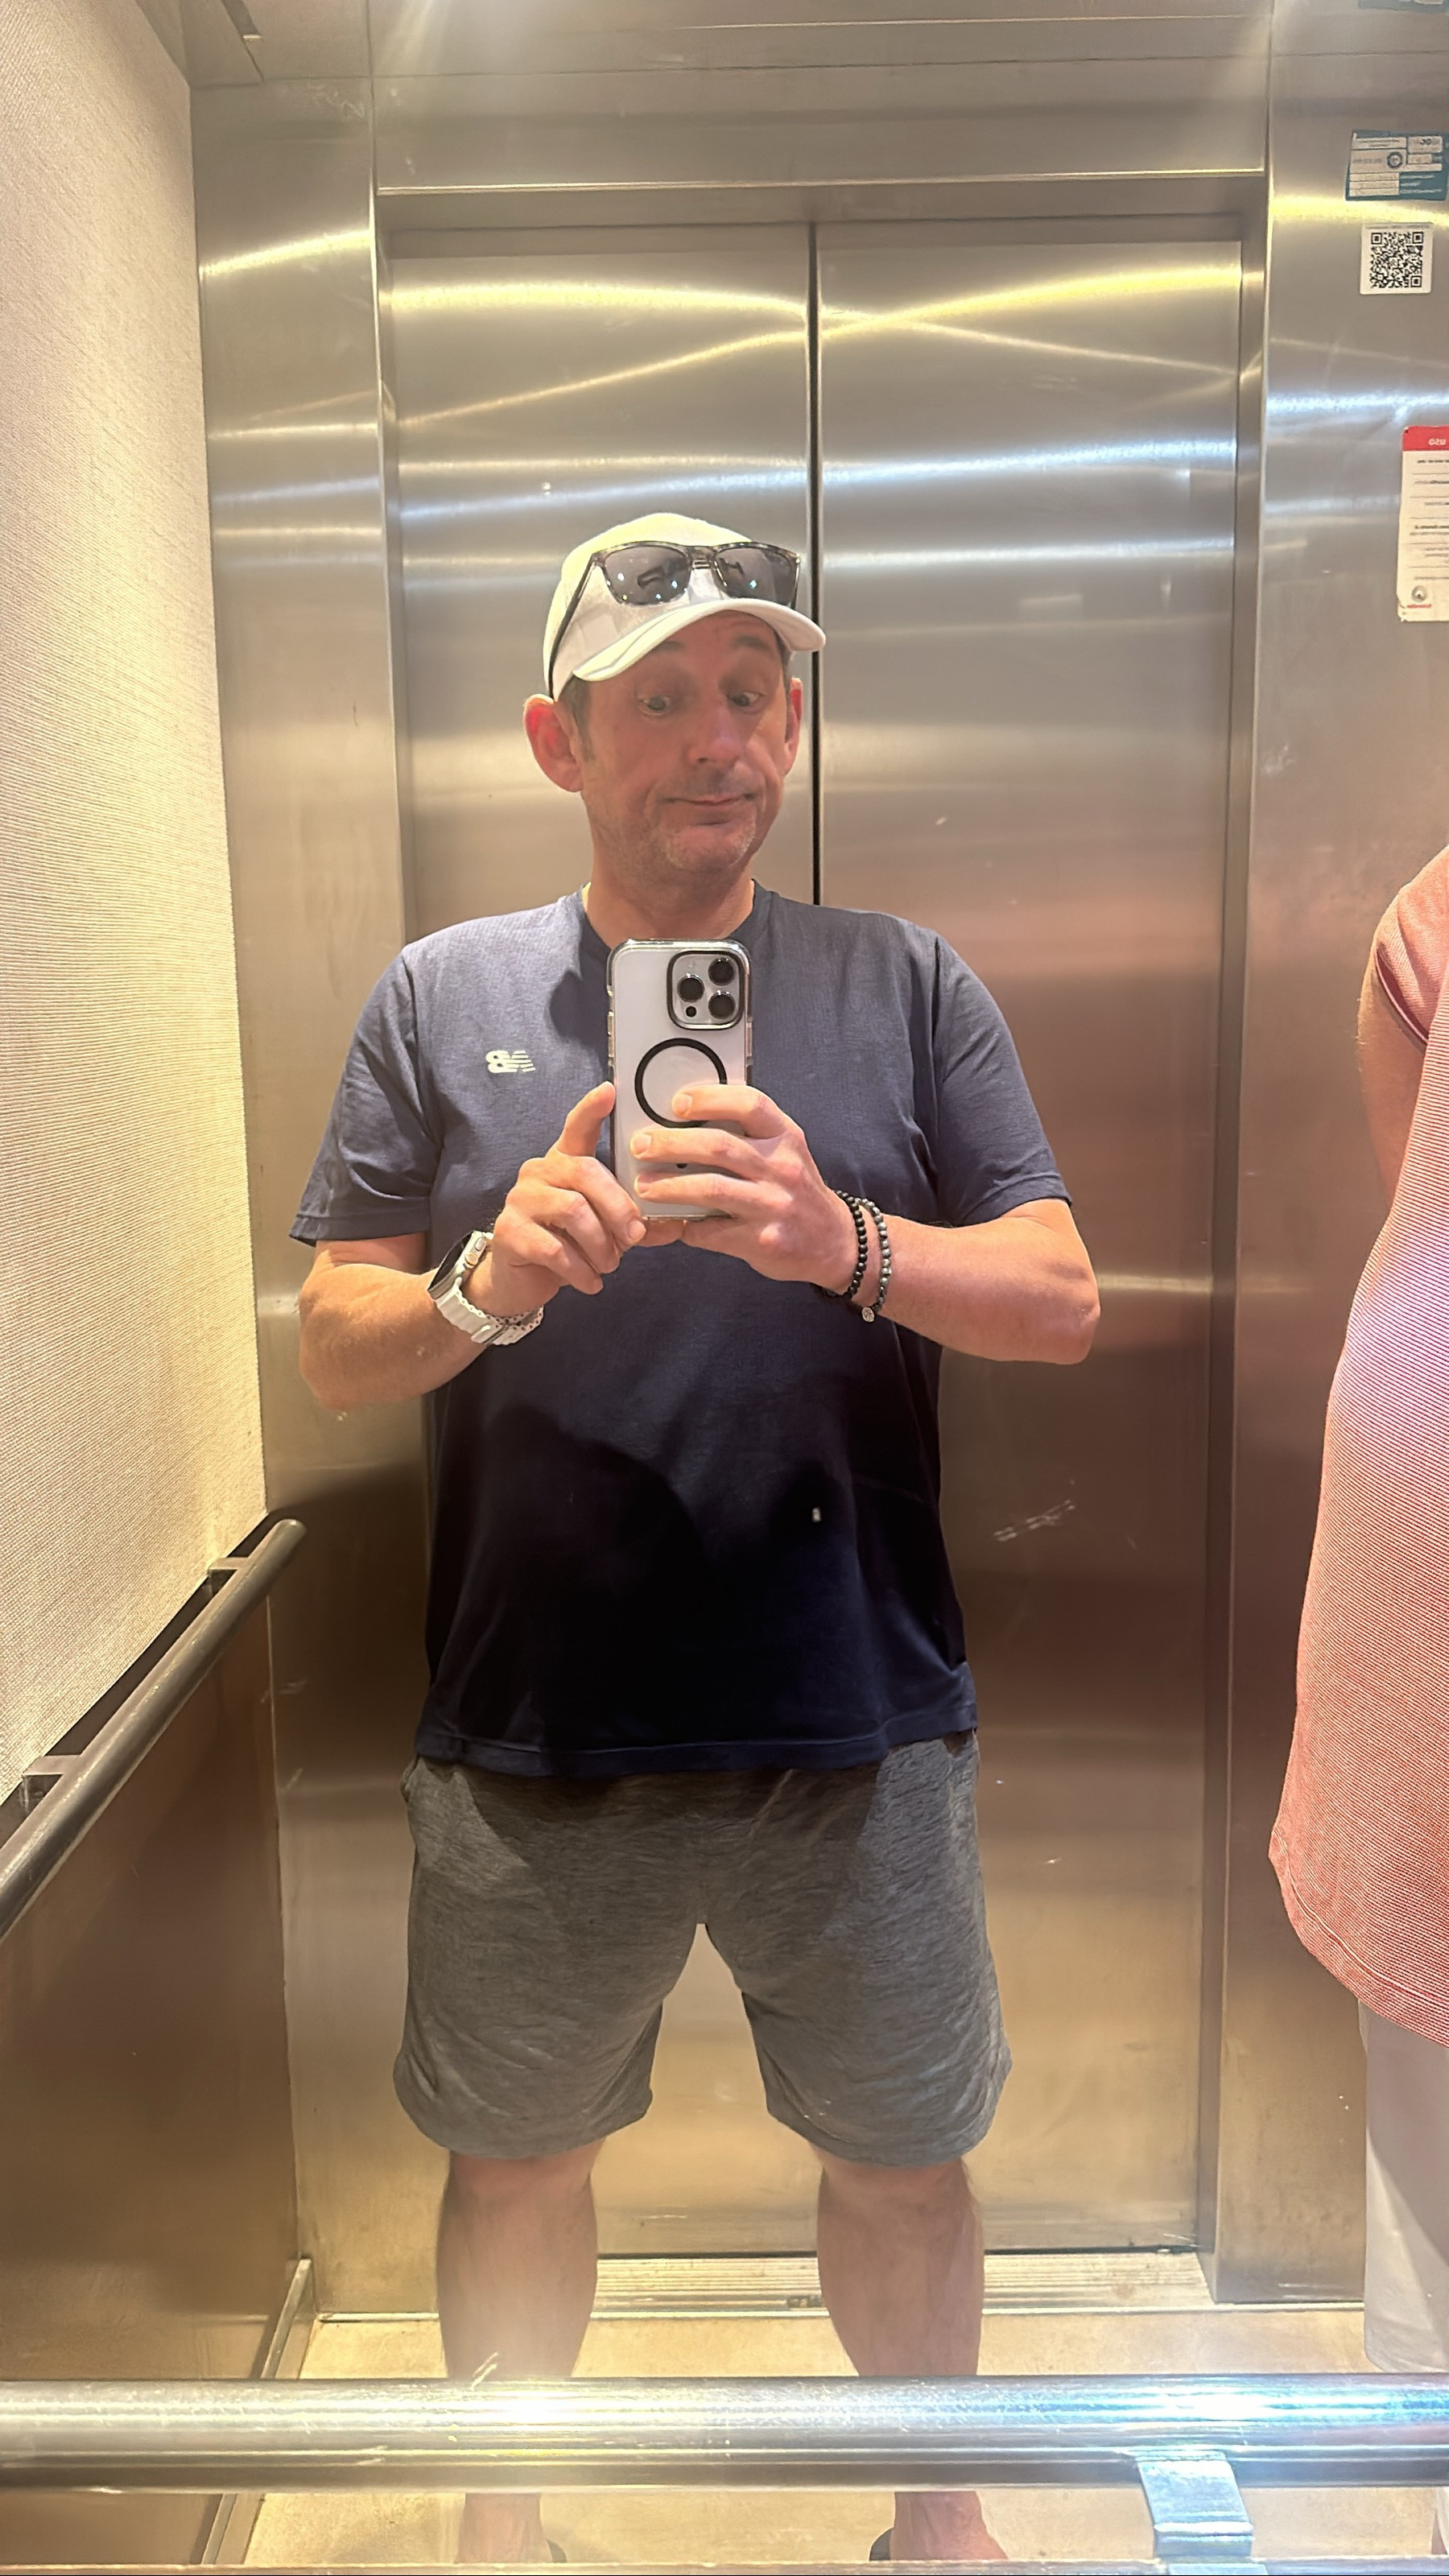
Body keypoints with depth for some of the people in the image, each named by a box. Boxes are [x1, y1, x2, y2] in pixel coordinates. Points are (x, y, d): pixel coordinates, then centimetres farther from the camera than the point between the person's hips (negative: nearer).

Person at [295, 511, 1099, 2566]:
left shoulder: (905, 988, 0)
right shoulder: (443, 1002, 0)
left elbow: (1062, 1303, -5)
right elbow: (333, 1346, -1)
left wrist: (843, 1242, -24)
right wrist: (487, 1288, -23)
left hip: (855, 1724, 0)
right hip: (532, 1731, 1)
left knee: (900, 2164, 18)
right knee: (517, 2162, 19)